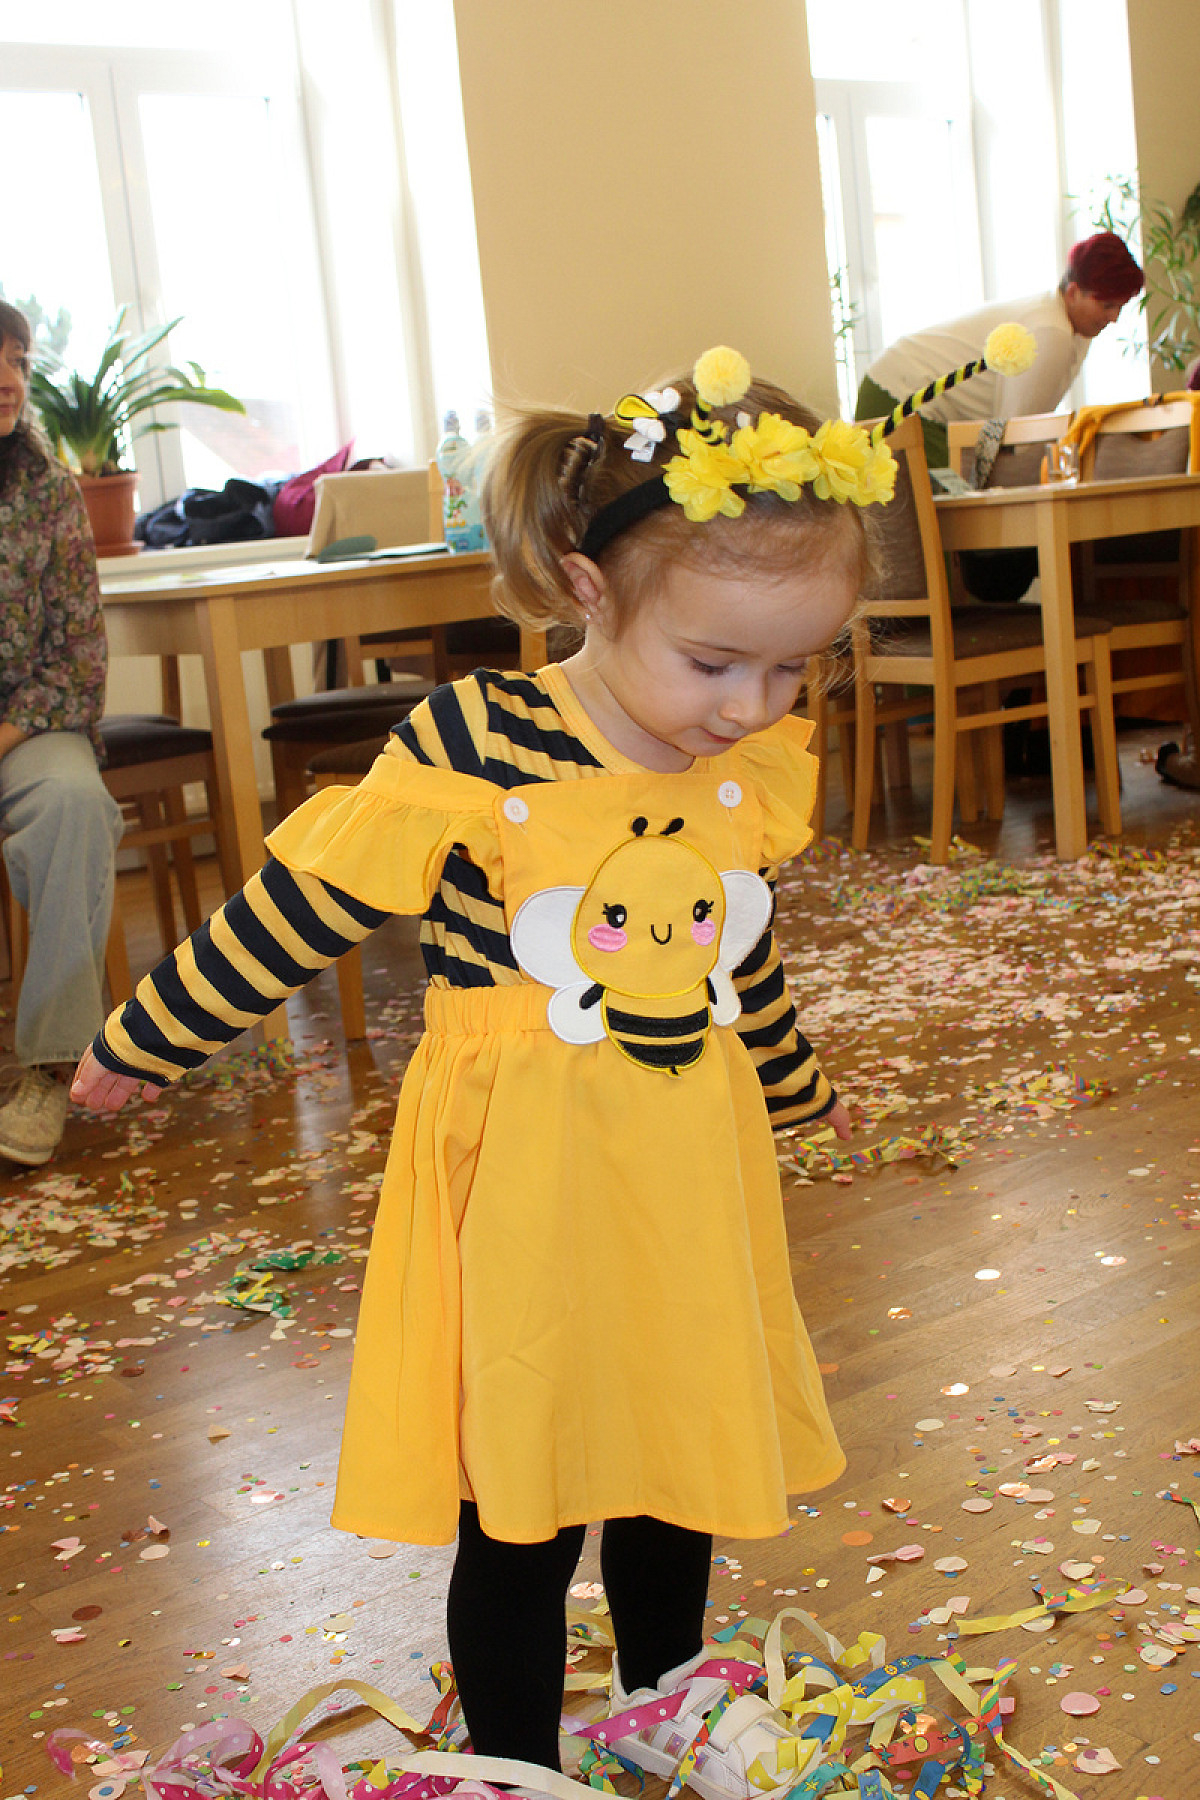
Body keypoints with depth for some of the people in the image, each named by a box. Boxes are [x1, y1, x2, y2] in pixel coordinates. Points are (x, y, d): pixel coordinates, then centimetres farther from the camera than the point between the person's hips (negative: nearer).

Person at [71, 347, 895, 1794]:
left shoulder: (755, 772, -3)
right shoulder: (472, 755, -21)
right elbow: (296, 912, -11)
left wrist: (794, 1086, 32)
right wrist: (145, 1044, 0)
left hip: (687, 1182, 5)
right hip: (524, 1186, -5)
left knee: (675, 1473, 21)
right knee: (518, 1516, 6)